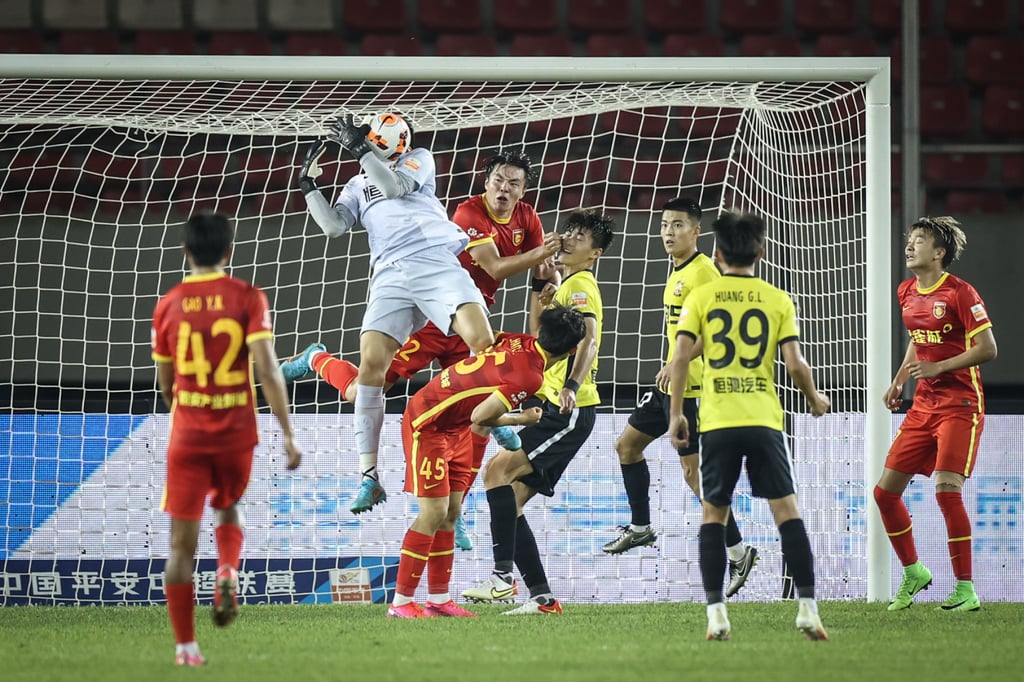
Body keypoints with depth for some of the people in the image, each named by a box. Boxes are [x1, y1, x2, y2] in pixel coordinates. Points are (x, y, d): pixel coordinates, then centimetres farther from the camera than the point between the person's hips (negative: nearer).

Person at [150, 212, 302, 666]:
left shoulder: (169, 305, 1)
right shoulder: (248, 298, -5)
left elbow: (166, 384, 10)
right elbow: (267, 369, -15)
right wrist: (288, 434, -13)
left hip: (187, 436, 0)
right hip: (237, 433, 0)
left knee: (182, 541, 3)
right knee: (229, 510, 27)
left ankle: (186, 646, 0)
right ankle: (228, 573, -3)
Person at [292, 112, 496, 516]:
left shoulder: (419, 160, 20)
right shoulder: (358, 186, 28)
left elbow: (397, 186, -1)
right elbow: (334, 226, 13)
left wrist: (360, 148, -4)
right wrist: (309, 187, 7)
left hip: (437, 262, -2)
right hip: (390, 275, 2)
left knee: (481, 339, -26)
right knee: (371, 364, -17)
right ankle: (369, 478, -14)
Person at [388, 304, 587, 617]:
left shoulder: (521, 343, -2)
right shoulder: (530, 376, -25)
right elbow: (480, 418, -23)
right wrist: (522, 419, -7)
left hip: (449, 427, 9)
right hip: (427, 424, -9)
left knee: (451, 512, 9)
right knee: (434, 512, -10)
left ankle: (439, 599, 13)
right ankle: (401, 602, -7)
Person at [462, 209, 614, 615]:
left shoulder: (581, 285, -7)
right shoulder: (565, 285, 23)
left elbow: (589, 341, -24)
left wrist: (572, 386, -41)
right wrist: (538, 300, 15)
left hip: (570, 410, -10)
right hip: (553, 407, 10)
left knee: (498, 468, -22)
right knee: (511, 501, 4)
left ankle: (503, 578, -29)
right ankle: (542, 597, 3)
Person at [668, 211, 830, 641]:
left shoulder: (701, 297, 5)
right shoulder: (778, 300, 5)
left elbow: (681, 356, -3)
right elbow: (794, 363, -1)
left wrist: (676, 414, 4)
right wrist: (815, 400, 17)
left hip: (718, 423, 0)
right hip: (764, 420, 0)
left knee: (713, 514, 9)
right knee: (787, 512, 1)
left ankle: (716, 613, -1)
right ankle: (807, 608, -7)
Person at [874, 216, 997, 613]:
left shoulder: (960, 293, -12)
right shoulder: (907, 293, 10)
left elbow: (988, 349, -15)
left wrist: (937, 367, -21)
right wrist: (899, 381, 14)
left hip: (960, 406, -8)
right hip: (923, 406, 8)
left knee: (947, 488, -20)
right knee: (885, 491, 2)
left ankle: (966, 590, -10)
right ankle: (913, 572, 22)